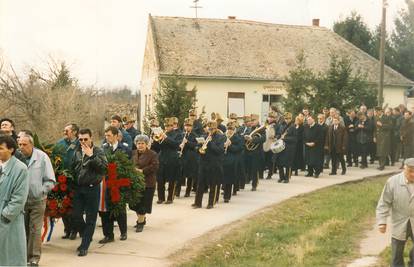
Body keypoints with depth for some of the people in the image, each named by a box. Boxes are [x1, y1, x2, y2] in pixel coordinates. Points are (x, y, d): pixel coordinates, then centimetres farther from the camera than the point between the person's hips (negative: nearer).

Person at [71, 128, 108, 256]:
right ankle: (86, 238, 28)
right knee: (76, 216, 5)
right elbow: (73, 168, 21)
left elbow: (104, 167, -19)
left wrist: (91, 156, -23)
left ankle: (84, 246, 9)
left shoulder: (98, 152, -5)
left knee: (90, 219, 1)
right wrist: (74, 180, 9)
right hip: (79, 188, 5)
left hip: (92, 188, -5)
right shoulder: (77, 152, 10)